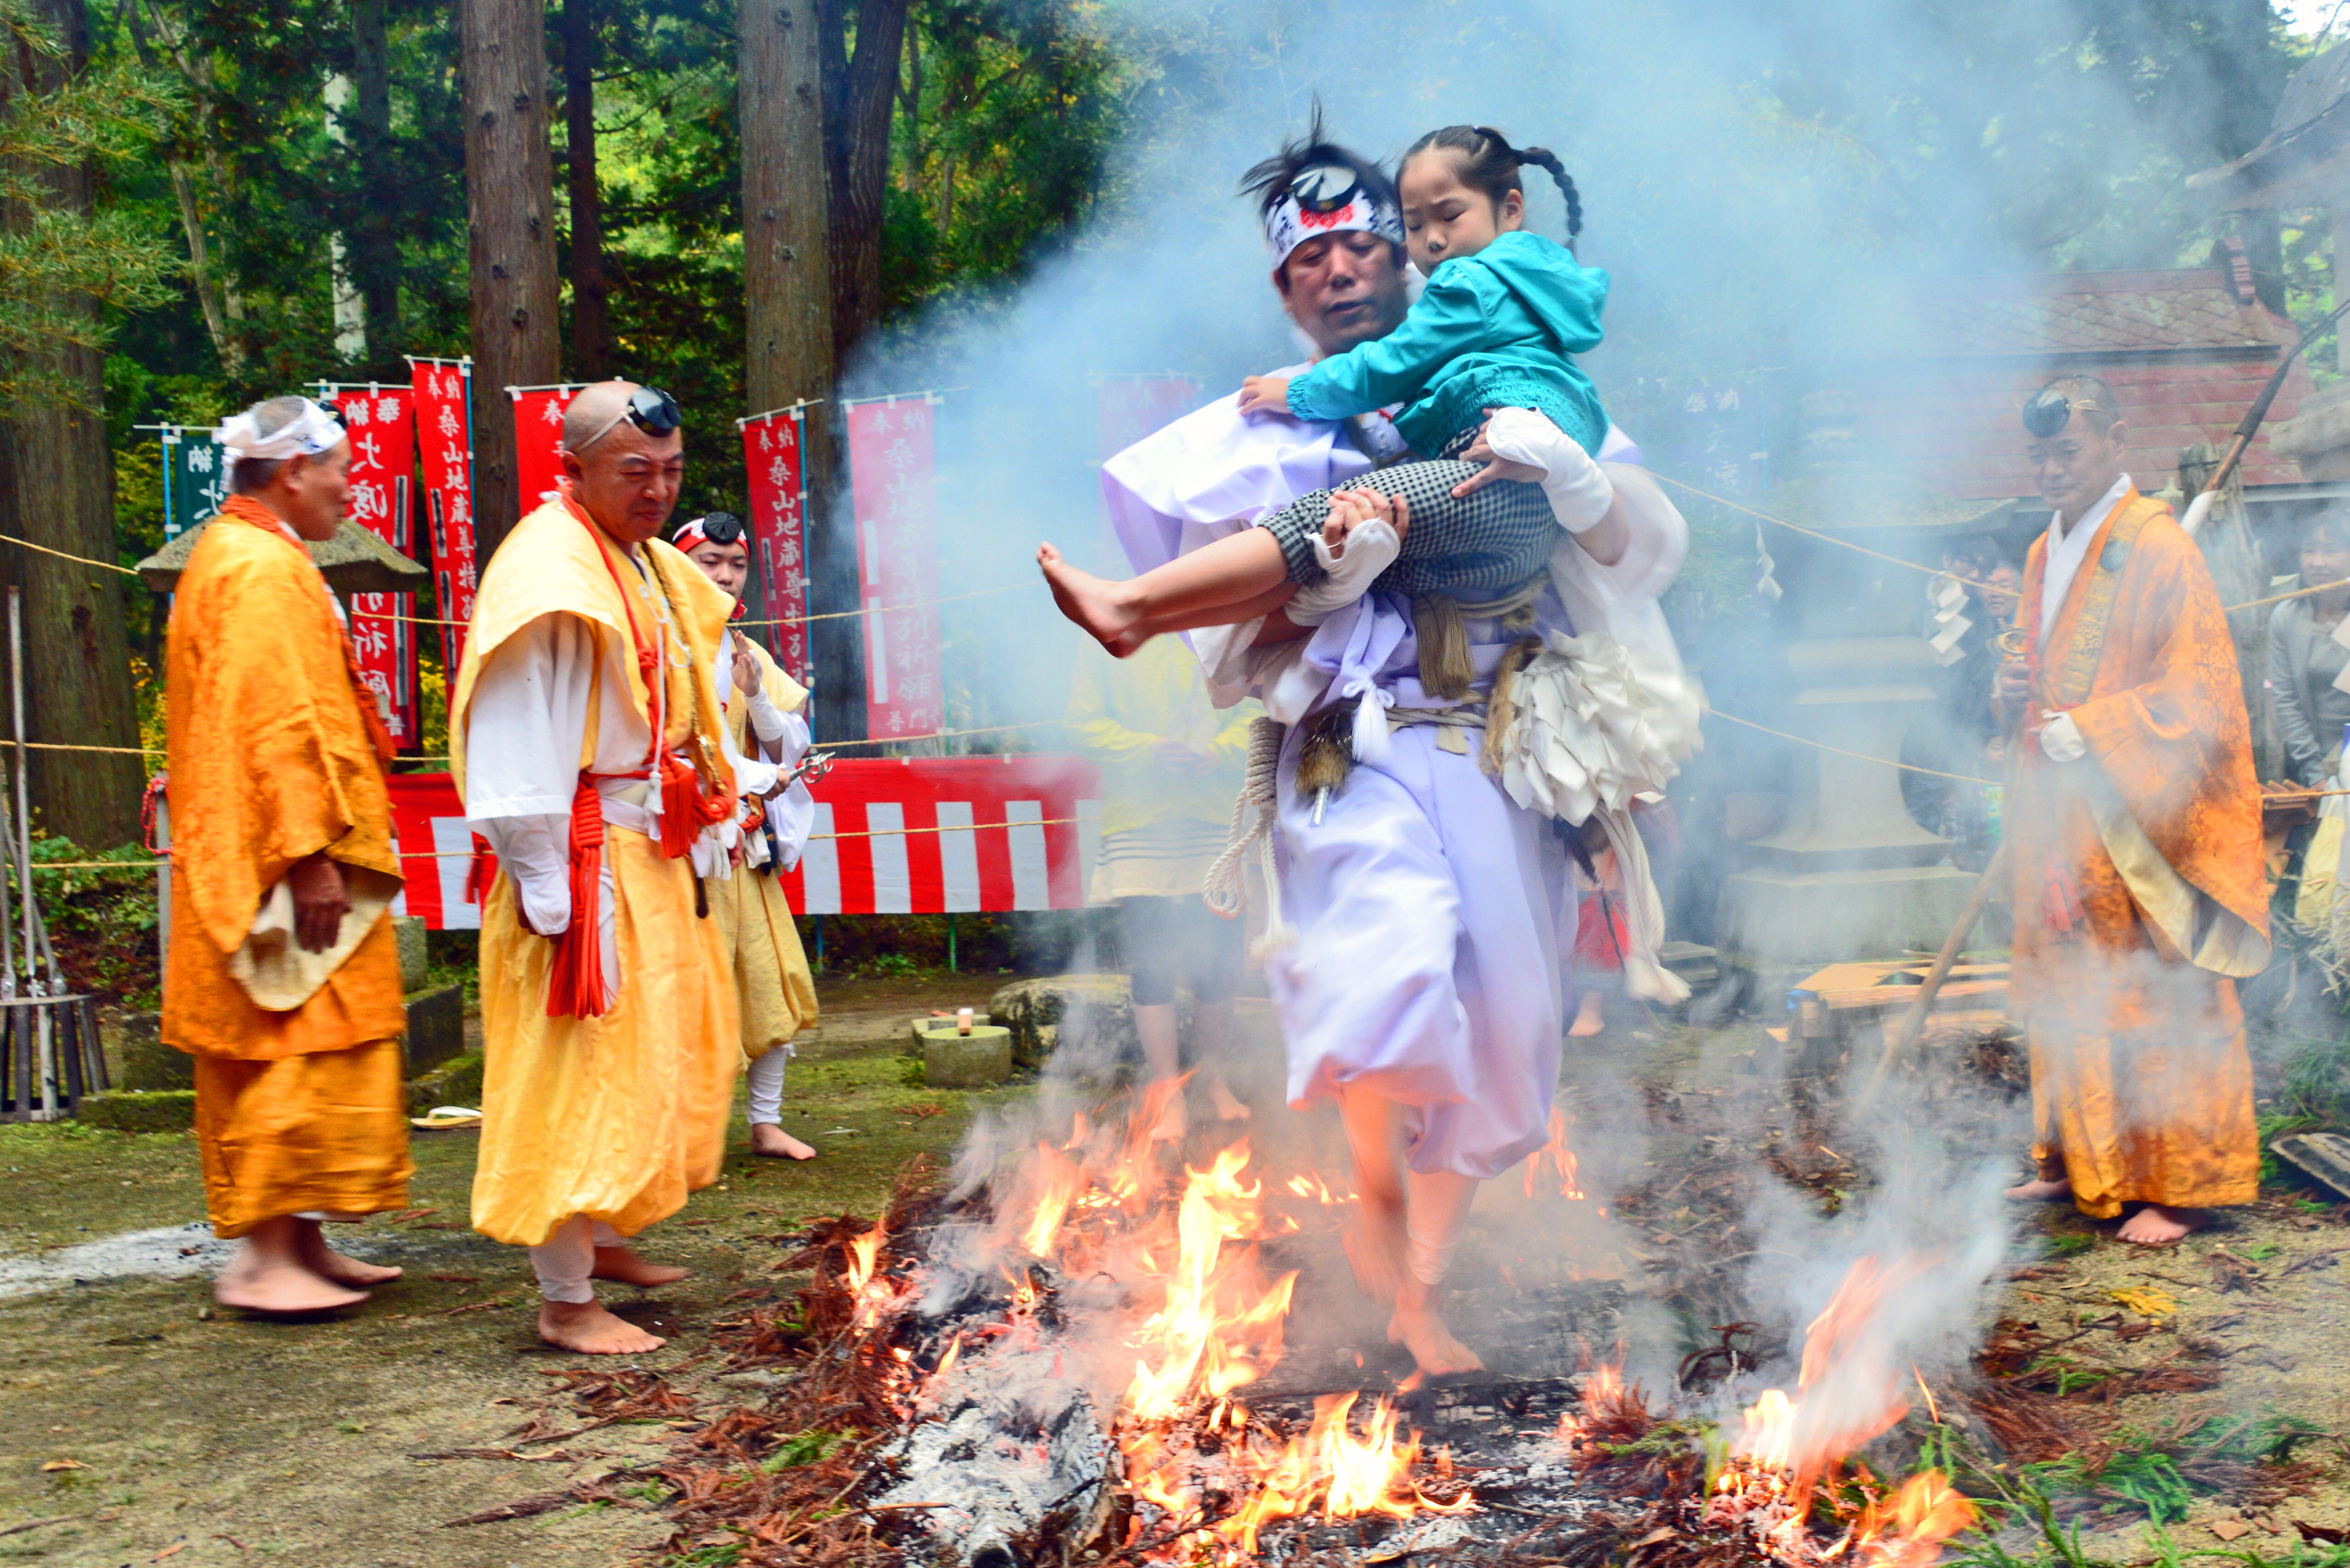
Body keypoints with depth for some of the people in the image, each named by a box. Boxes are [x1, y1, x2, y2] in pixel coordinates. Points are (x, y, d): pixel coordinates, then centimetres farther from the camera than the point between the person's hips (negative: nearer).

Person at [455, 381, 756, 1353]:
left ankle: (604, 1238, 34)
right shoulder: (547, 572, -15)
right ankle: (565, 1300, 2)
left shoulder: (653, 568, 14)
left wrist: (699, 829, 15)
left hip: (651, 858, 10)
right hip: (582, 865, -10)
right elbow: (518, 751, -20)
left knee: (657, 1059, 18)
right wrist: (546, 890, -23)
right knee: (580, 1075, -6)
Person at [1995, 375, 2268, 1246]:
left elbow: (2200, 699, -14)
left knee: (2159, 1001, -2)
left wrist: (2085, 731, -21)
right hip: (2062, 819, 8)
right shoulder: (2045, 555, 13)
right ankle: (2079, 1163, 22)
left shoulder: (2161, 552, -12)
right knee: (2069, 993, 12)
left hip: (2141, 824, -7)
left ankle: (2183, 1185, 6)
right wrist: (2019, 693, 2)